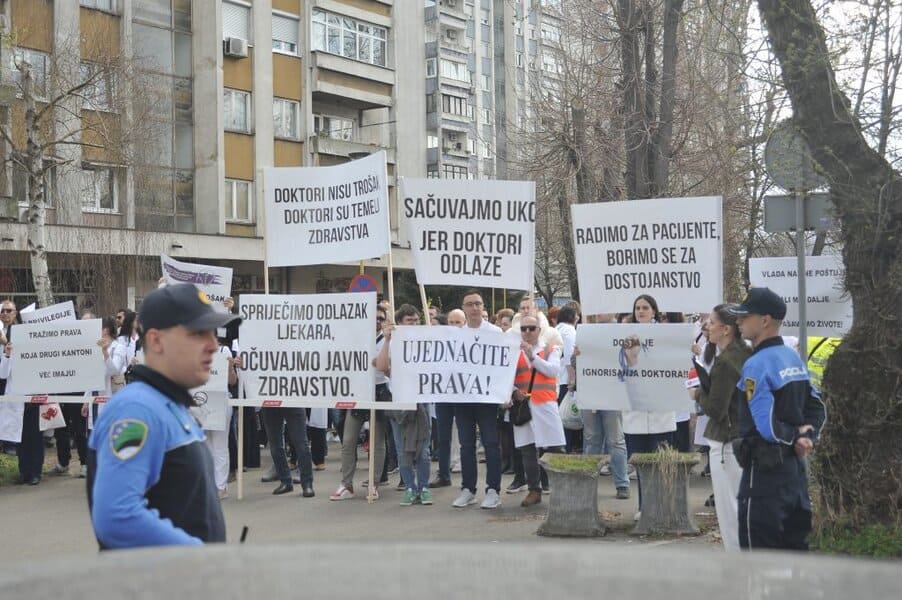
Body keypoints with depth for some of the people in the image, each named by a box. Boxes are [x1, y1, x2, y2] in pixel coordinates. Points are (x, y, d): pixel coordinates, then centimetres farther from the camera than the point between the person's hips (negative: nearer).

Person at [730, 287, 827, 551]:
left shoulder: (756, 365, -17)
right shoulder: (794, 358, 11)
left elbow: (767, 427, -23)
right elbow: (818, 409, 14)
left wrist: (796, 437, -5)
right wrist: (807, 437, -1)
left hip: (765, 469, -9)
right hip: (795, 465, 9)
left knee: (758, 549, -2)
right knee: (795, 545, 15)